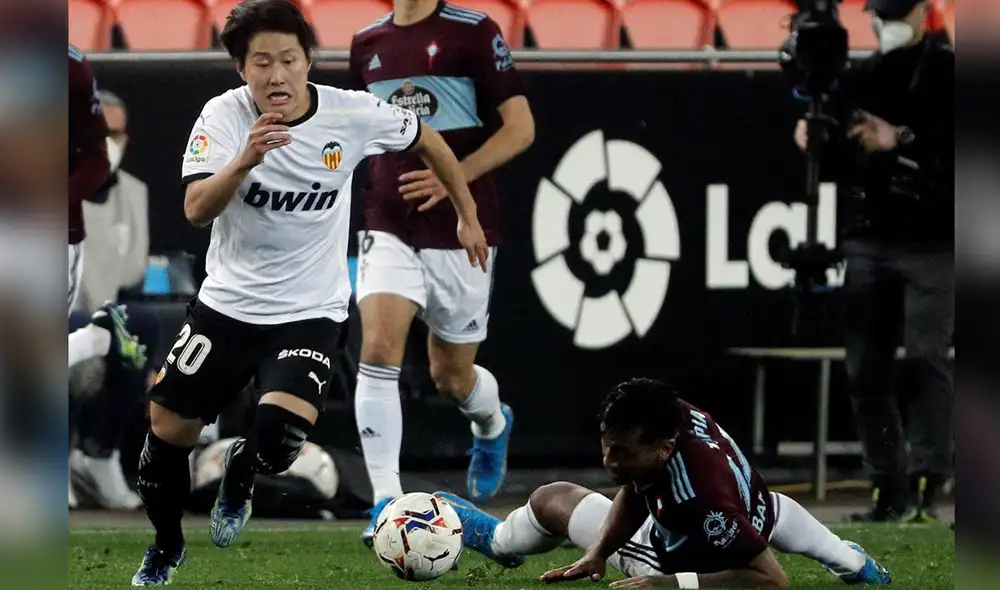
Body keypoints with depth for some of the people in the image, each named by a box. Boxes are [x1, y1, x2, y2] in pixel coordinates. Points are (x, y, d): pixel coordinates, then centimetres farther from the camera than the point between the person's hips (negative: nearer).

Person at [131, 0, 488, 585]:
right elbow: (197, 209, -26)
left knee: (280, 437, -23)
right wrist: (244, 161, -43)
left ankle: (240, 475, 15)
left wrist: (468, 217, 14)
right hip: (227, 303, 1)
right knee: (167, 431, 5)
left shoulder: (351, 114, -13)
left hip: (311, 312, -1)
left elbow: (428, 141, 7)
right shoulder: (224, 115, -14)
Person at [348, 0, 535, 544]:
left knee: (452, 377, 9)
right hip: (389, 228, 3)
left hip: (459, 231, -3)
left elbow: (520, 127, -9)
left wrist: (453, 177, -20)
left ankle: (492, 424, 47)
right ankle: (385, 500, -17)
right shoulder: (367, 44, 8)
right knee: (378, 347, -19)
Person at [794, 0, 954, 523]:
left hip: (931, 241, -5)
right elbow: (845, 165, 16)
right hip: (867, 240, 5)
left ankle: (927, 482, -17)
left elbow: (950, 149, -12)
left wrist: (901, 141, -23)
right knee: (865, 370, 1)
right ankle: (888, 489, 8)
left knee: (926, 358, -16)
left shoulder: (945, 71, -1)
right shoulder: (859, 77, 14)